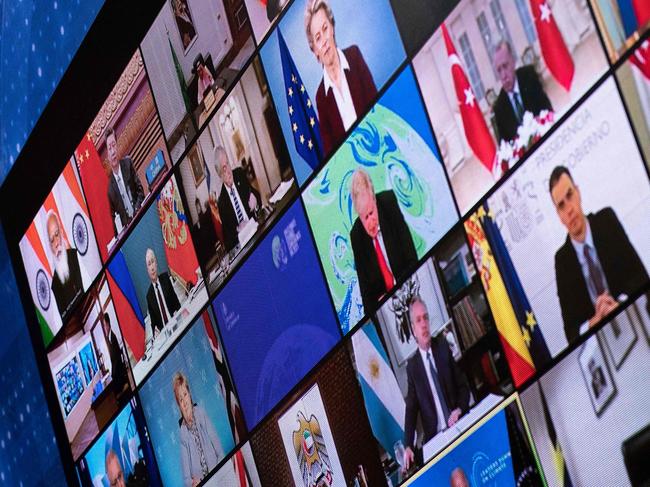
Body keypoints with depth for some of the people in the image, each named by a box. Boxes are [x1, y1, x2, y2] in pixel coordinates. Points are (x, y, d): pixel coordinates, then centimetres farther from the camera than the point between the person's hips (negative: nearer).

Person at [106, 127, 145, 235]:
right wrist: (118, 235, -11)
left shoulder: (127, 163, 4)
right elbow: (113, 216, 6)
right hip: (126, 228, -1)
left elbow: (140, 189, 10)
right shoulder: (109, 186, -1)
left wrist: (138, 208, -7)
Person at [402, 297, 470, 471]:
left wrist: (459, 410, -11)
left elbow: (463, 385, 11)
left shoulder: (443, 347, 8)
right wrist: (408, 446, -11)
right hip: (435, 438, -2)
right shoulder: (412, 366, 2)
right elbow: (411, 408, 2)